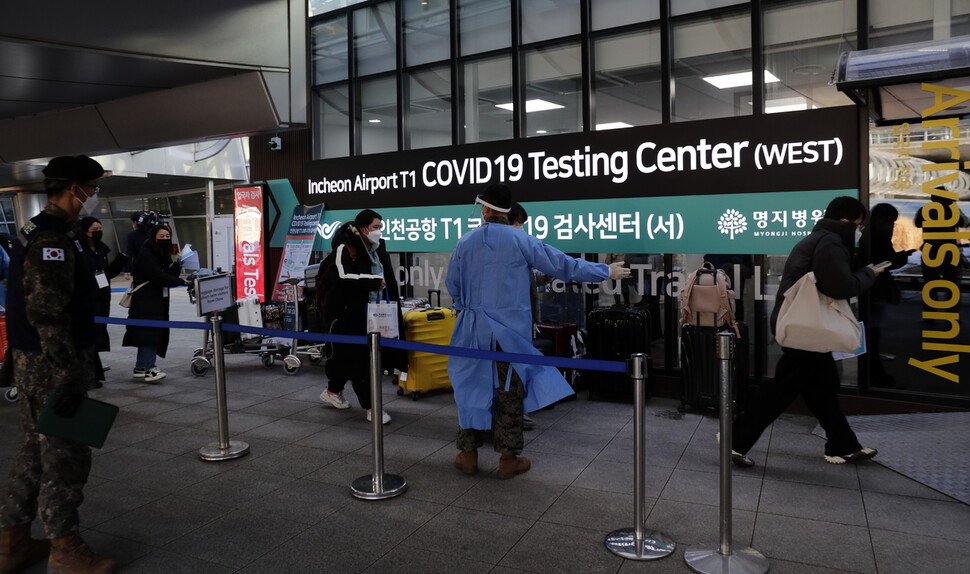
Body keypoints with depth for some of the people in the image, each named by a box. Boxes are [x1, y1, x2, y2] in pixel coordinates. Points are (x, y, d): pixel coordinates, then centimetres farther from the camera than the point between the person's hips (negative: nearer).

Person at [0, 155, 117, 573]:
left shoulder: (41, 232, 15)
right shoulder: (53, 239, -19)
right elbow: (48, 315, -25)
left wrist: (79, 366, 27)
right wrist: (69, 377, -24)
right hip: (51, 366, -11)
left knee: (34, 451, 18)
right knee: (66, 456, 1)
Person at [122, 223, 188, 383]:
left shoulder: (164, 255, 17)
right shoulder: (146, 254, -10)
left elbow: (170, 276, 11)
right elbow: (158, 277, -20)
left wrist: (176, 265, -5)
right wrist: (181, 282, -18)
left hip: (159, 300, 9)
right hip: (145, 301, -9)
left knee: (156, 333, 6)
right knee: (149, 332, -14)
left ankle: (141, 367, 11)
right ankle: (145, 368, -14)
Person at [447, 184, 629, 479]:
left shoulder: (465, 242, 0)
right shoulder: (522, 241, -7)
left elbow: (452, 285, 8)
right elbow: (564, 266, -4)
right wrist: (607, 271, 7)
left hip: (473, 329, 2)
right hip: (511, 331, -2)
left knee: (471, 388, 12)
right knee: (509, 392, 7)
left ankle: (468, 454, 21)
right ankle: (509, 459, 16)